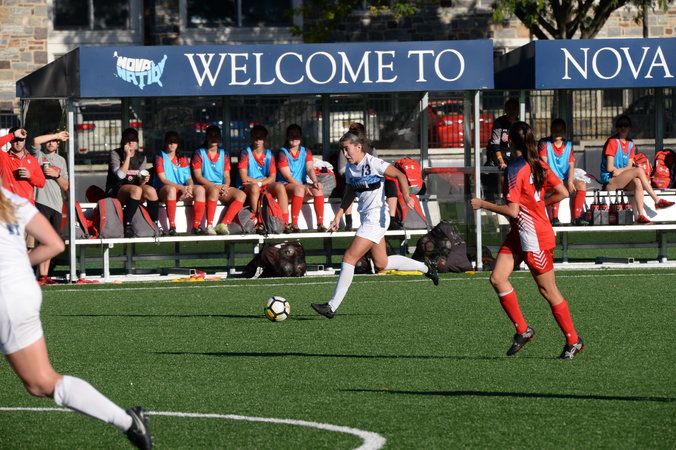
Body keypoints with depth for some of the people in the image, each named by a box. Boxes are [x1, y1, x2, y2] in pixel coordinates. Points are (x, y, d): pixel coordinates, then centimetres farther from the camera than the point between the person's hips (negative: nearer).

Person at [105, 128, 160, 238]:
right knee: (136, 190, -36)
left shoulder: (141, 157, 13)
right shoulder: (115, 154, -1)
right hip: (115, 191, -4)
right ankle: (127, 225, -37)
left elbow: (140, 183, 12)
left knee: (151, 191, -28)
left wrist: (143, 181, -11)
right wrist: (128, 156, -15)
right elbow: (120, 175, -16)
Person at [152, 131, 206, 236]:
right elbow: (163, 180, -11)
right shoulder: (160, 158, 1)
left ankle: (196, 225, -26)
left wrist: (189, 187, -16)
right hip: (162, 191, -5)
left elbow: (189, 178, 9)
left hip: (181, 192, 5)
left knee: (200, 189, -21)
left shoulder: (182, 159, 16)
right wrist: (181, 187, -23)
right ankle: (172, 227, -42)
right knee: (171, 189, -40)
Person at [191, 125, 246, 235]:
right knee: (214, 191, -40)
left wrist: (226, 186, -10)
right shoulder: (199, 153, 3)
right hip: (205, 187, -5)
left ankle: (223, 224, -33)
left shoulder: (224, 154, 17)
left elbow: (227, 175, 14)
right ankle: (209, 226, -42)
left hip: (221, 187, 5)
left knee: (241, 195, -22)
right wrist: (215, 186, -16)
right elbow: (198, 176, -4)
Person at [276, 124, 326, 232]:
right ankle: (294, 225, -41)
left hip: (301, 186, 5)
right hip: (285, 186, -5)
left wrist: (315, 182, -25)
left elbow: (310, 169, -3)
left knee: (317, 189, -26)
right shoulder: (282, 153, -4)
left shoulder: (306, 152, 12)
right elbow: (287, 176, -11)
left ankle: (320, 224, -27)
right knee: (299, 189, -37)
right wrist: (304, 187, -21)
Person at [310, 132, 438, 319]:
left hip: (376, 218, -9)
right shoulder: (350, 168, 9)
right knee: (381, 264, 14)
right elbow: (349, 195, 21)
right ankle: (425, 267, 32)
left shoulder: (373, 163, -14)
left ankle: (332, 306, -12)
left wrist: (406, 196, -28)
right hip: (366, 218, 9)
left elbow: (400, 175, -14)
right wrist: (338, 216, 13)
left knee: (349, 257, -13)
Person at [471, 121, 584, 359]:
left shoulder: (514, 170, -20)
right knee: (497, 278, 0)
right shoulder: (539, 165, 4)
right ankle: (522, 330, 4)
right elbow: (562, 193, 6)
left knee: (548, 290, 2)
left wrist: (483, 204, -12)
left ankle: (573, 341, 13)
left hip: (535, 238, -9)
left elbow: (512, 211, -23)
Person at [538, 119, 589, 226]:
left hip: (564, 180, 5)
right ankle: (554, 218, -38)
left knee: (581, 185, -20)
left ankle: (575, 217, -22)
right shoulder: (544, 143, 0)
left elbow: (571, 165, 5)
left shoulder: (568, 145, 12)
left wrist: (570, 181, -13)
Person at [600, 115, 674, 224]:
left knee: (638, 183, -28)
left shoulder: (630, 143, 14)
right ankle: (658, 201, -23)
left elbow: (629, 166, 8)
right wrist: (624, 170, -5)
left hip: (622, 180, 6)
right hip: (609, 181, -6)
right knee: (639, 171, -25)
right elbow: (610, 168, -12)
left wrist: (620, 170, -11)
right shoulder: (612, 142, -7)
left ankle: (641, 216, -37)